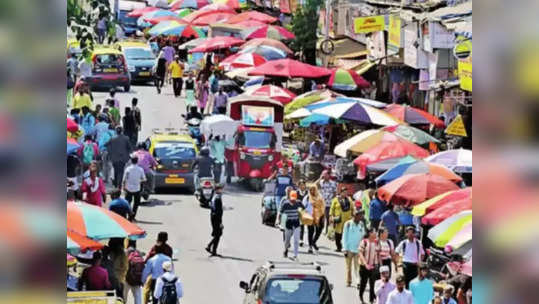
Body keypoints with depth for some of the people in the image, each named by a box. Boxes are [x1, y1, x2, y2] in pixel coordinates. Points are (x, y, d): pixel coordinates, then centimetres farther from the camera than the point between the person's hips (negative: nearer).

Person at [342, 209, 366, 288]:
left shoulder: (361, 225, 7)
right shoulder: (348, 224, -3)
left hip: (358, 249, 1)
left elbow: (363, 236, 13)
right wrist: (345, 249, -5)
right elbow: (344, 237, 0)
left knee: (357, 266, -9)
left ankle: (357, 281, -16)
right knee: (349, 267, 6)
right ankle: (348, 281, 17)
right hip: (349, 249, -1)